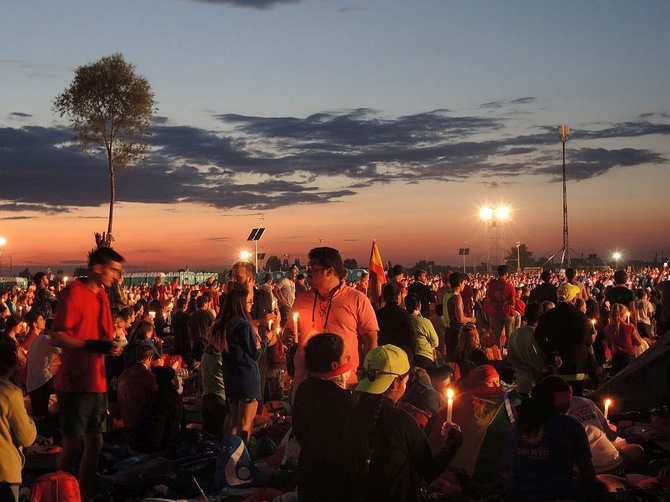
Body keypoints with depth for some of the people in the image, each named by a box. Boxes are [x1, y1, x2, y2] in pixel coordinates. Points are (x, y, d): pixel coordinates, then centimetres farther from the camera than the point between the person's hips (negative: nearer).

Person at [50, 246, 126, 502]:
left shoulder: (102, 296, 13)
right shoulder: (74, 294, -13)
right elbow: (57, 337, -18)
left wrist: (110, 345, 4)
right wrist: (93, 345, -24)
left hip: (97, 382, 8)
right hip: (75, 383, -8)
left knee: (95, 443, 11)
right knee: (73, 445, -2)